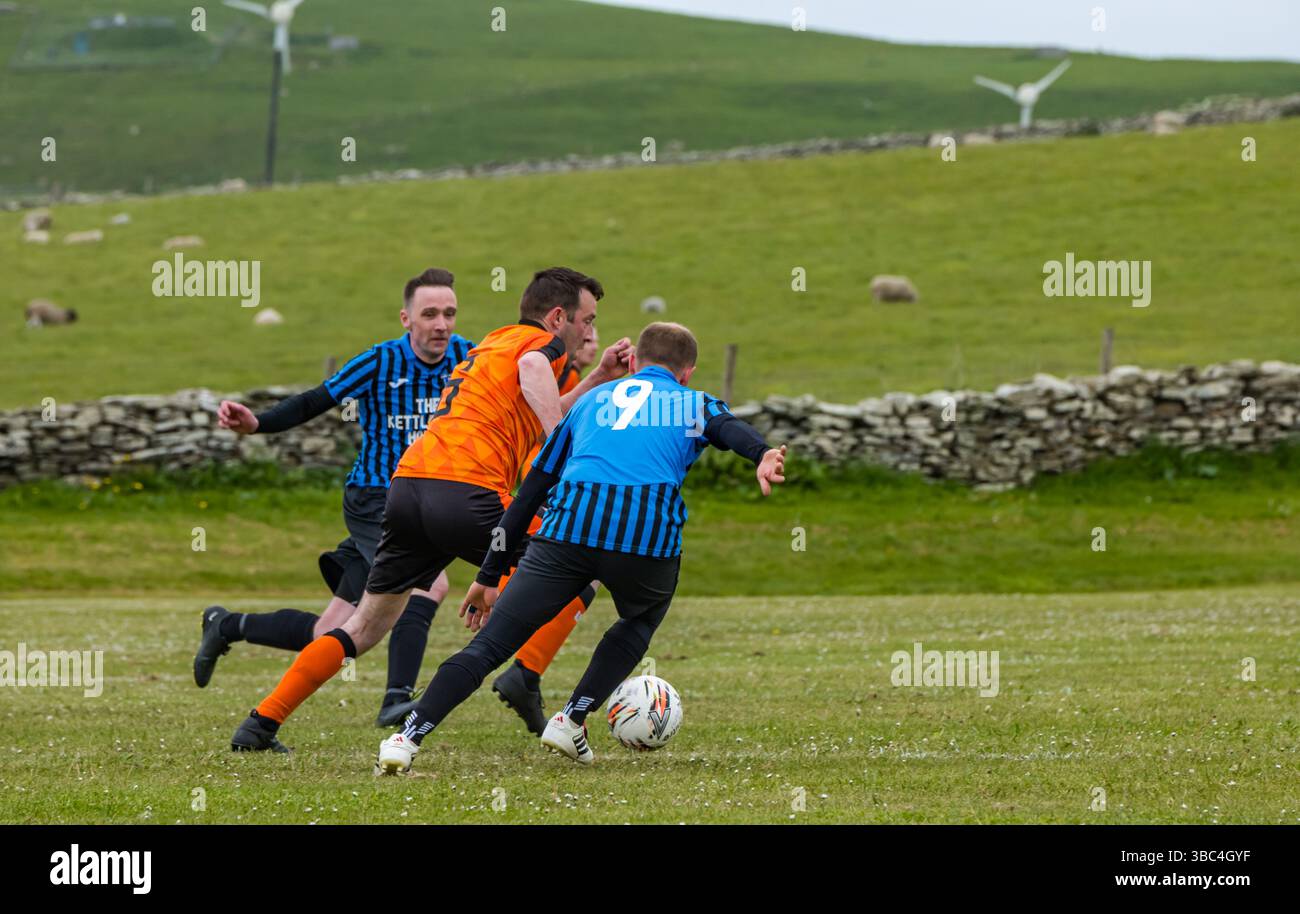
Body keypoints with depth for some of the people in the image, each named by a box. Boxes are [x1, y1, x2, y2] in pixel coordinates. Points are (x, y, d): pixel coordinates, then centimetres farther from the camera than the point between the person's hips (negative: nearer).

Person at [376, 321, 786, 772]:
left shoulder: (592, 400, 32)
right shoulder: (693, 404, 26)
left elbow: (531, 490, 29)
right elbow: (730, 427, -1)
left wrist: (490, 574, 32)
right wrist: (763, 455, -23)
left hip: (568, 529, 1)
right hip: (648, 536, -1)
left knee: (488, 645, 1)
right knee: (639, 622, 31)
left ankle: (407, 737, -13)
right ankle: (571, 721, 17)